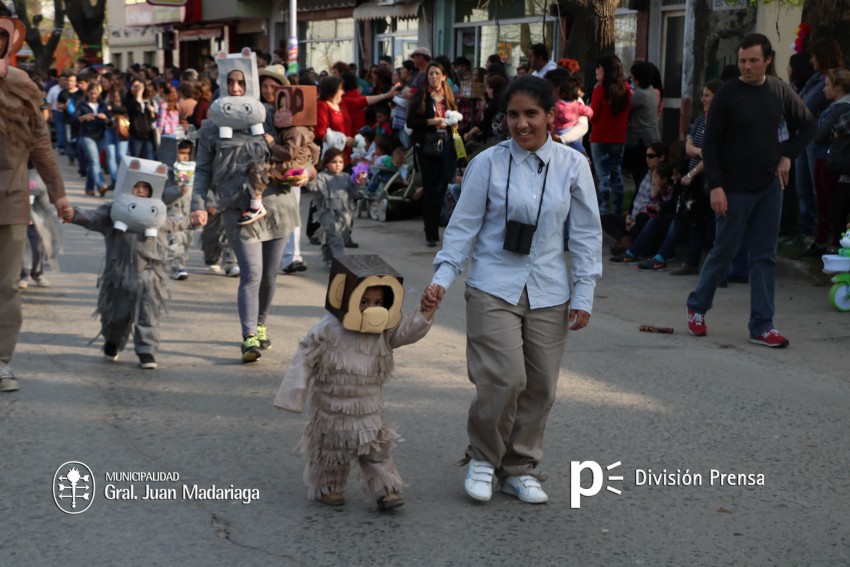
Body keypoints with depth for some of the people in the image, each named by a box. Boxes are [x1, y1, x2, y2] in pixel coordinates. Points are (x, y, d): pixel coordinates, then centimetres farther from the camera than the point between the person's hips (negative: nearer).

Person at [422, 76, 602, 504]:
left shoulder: (573, 166, 2)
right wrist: (442, 278, -9)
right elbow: (463, 226, 1)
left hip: (549, 292, 3)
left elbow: (586, 234, 7)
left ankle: (521, 468, 25)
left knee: (540, 387, 6)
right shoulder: (488, 164, -4)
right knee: (505, 378, -13)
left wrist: (583, 295, 4)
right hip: (494, 287, -3)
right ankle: (482, 459, 11)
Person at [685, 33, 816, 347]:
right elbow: (710, 143, -8)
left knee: (765, 256, 4)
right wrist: (715, 186, -15)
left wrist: (787, 155, 4)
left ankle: (762, 326, 8)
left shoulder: (780, 91, 2)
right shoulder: (728, 94, -9)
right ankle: (697, 306, 27)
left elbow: (807, 124, 17)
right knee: (724, 251, 5)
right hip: (735, 188, -4)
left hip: (769, 186, 4)